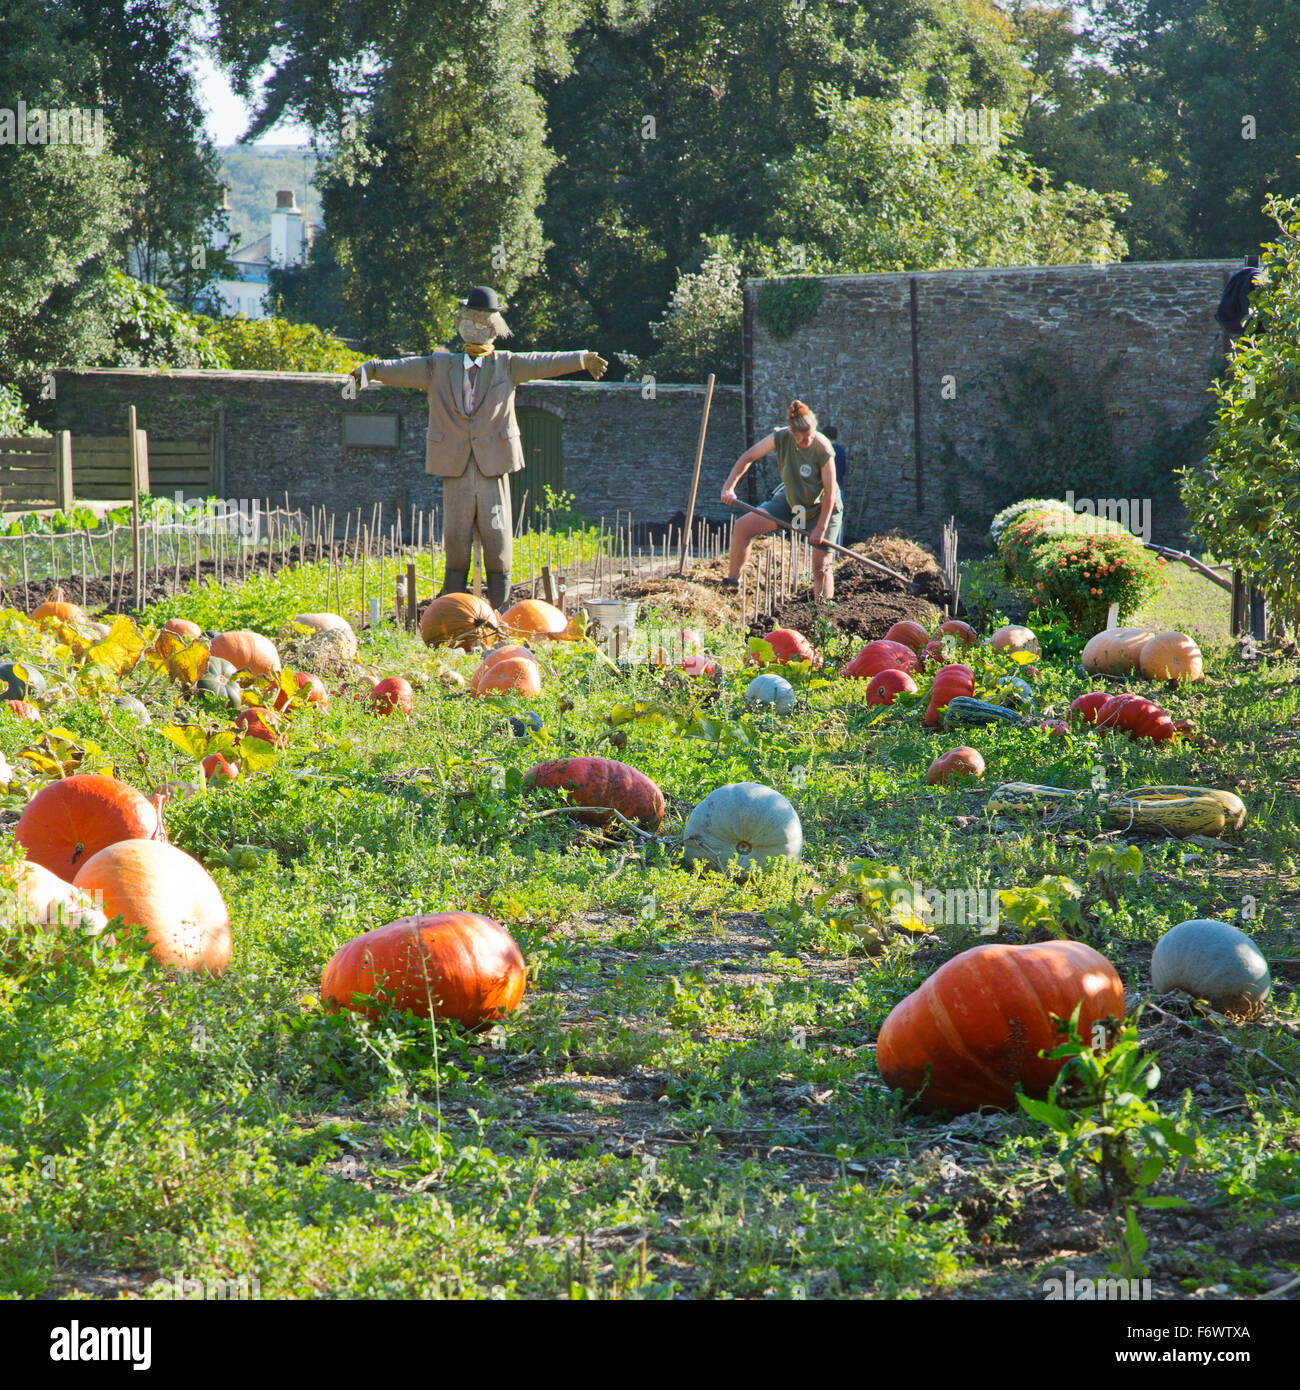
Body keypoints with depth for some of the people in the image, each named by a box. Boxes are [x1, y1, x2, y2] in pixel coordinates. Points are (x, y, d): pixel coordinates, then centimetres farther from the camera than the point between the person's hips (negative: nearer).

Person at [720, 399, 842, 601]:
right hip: (791, 501, 5)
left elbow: (830, 493, -23)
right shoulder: (781, 438, -19)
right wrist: (729, 487, -18)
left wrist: (821, 528, -22)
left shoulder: (823, 450, -29)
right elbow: (748, 457, -8)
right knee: (742, 527, -6)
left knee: (820, 567, -6)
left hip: (822, 507, -4)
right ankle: (732, 581, 7)